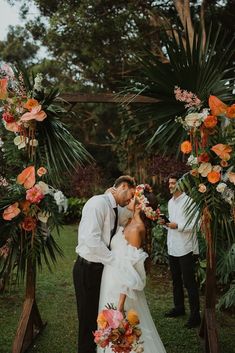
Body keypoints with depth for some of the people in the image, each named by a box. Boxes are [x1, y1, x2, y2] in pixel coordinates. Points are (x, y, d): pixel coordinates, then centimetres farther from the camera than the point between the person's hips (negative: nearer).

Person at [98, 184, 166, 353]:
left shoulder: (136, 229, -22)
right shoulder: (132, 224, 3)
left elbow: (130, 269, -24)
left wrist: (121, 300, -23)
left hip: (121, 287, -9)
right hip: (115, 281, 9)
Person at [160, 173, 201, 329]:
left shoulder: (188, 200, -12)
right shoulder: (170, 202, 14)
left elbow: (192, 225, -16)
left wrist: (177, 226, -25)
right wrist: (166, 223, 2)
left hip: (186, 248, -8)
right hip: (173, 247, 9)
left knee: (189, 282, -5)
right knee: (176, 280, 18)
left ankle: (195, 315, 2)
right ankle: (179, 307, 32)